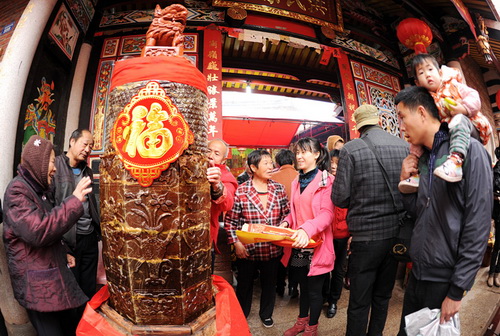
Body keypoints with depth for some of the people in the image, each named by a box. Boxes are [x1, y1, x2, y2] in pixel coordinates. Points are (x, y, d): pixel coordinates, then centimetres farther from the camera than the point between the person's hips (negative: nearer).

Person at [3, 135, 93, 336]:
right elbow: (38, 231, -31)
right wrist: (75, 200, -32)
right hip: (37, 284, -9)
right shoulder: (17, 191, -17)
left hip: (55, 276, 9)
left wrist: (63, 254, 14)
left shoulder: (40, 189, 13)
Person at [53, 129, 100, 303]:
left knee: (89, 286, 17)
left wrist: (97, 230, 14)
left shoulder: (87, 170, 13)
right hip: (68, 239, -6)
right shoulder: (55, 166, -9)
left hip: (90, 237, 6)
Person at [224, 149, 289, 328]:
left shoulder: (279, 189, -3)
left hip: (272, 249, 3)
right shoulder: (240, 191, -13)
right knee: (244, 284, 19)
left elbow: (287, 213, 7)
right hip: (247, 250, -2)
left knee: (269, 283, 22)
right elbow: (230, 220, -7)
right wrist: (236, 242, -12)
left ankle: (266, 313, 49)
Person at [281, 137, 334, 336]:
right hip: (298, 245, 6)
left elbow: (327, 214, -21)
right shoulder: (297, 182, 10)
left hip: (316, 245, -6)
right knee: (303, 286, 22)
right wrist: (287, 222, -5)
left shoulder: (326, 181, -11)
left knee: (314, 289, 12)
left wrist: (307, 229, -36)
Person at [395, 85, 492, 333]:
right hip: (417, 272, 6)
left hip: (444, 278, -6)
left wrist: (457, 290, -17)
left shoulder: (470, 150, -14)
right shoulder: (423, 159, 6)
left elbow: (478, 226, -17)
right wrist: (405, 181, -5)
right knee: (407, 330, 21)